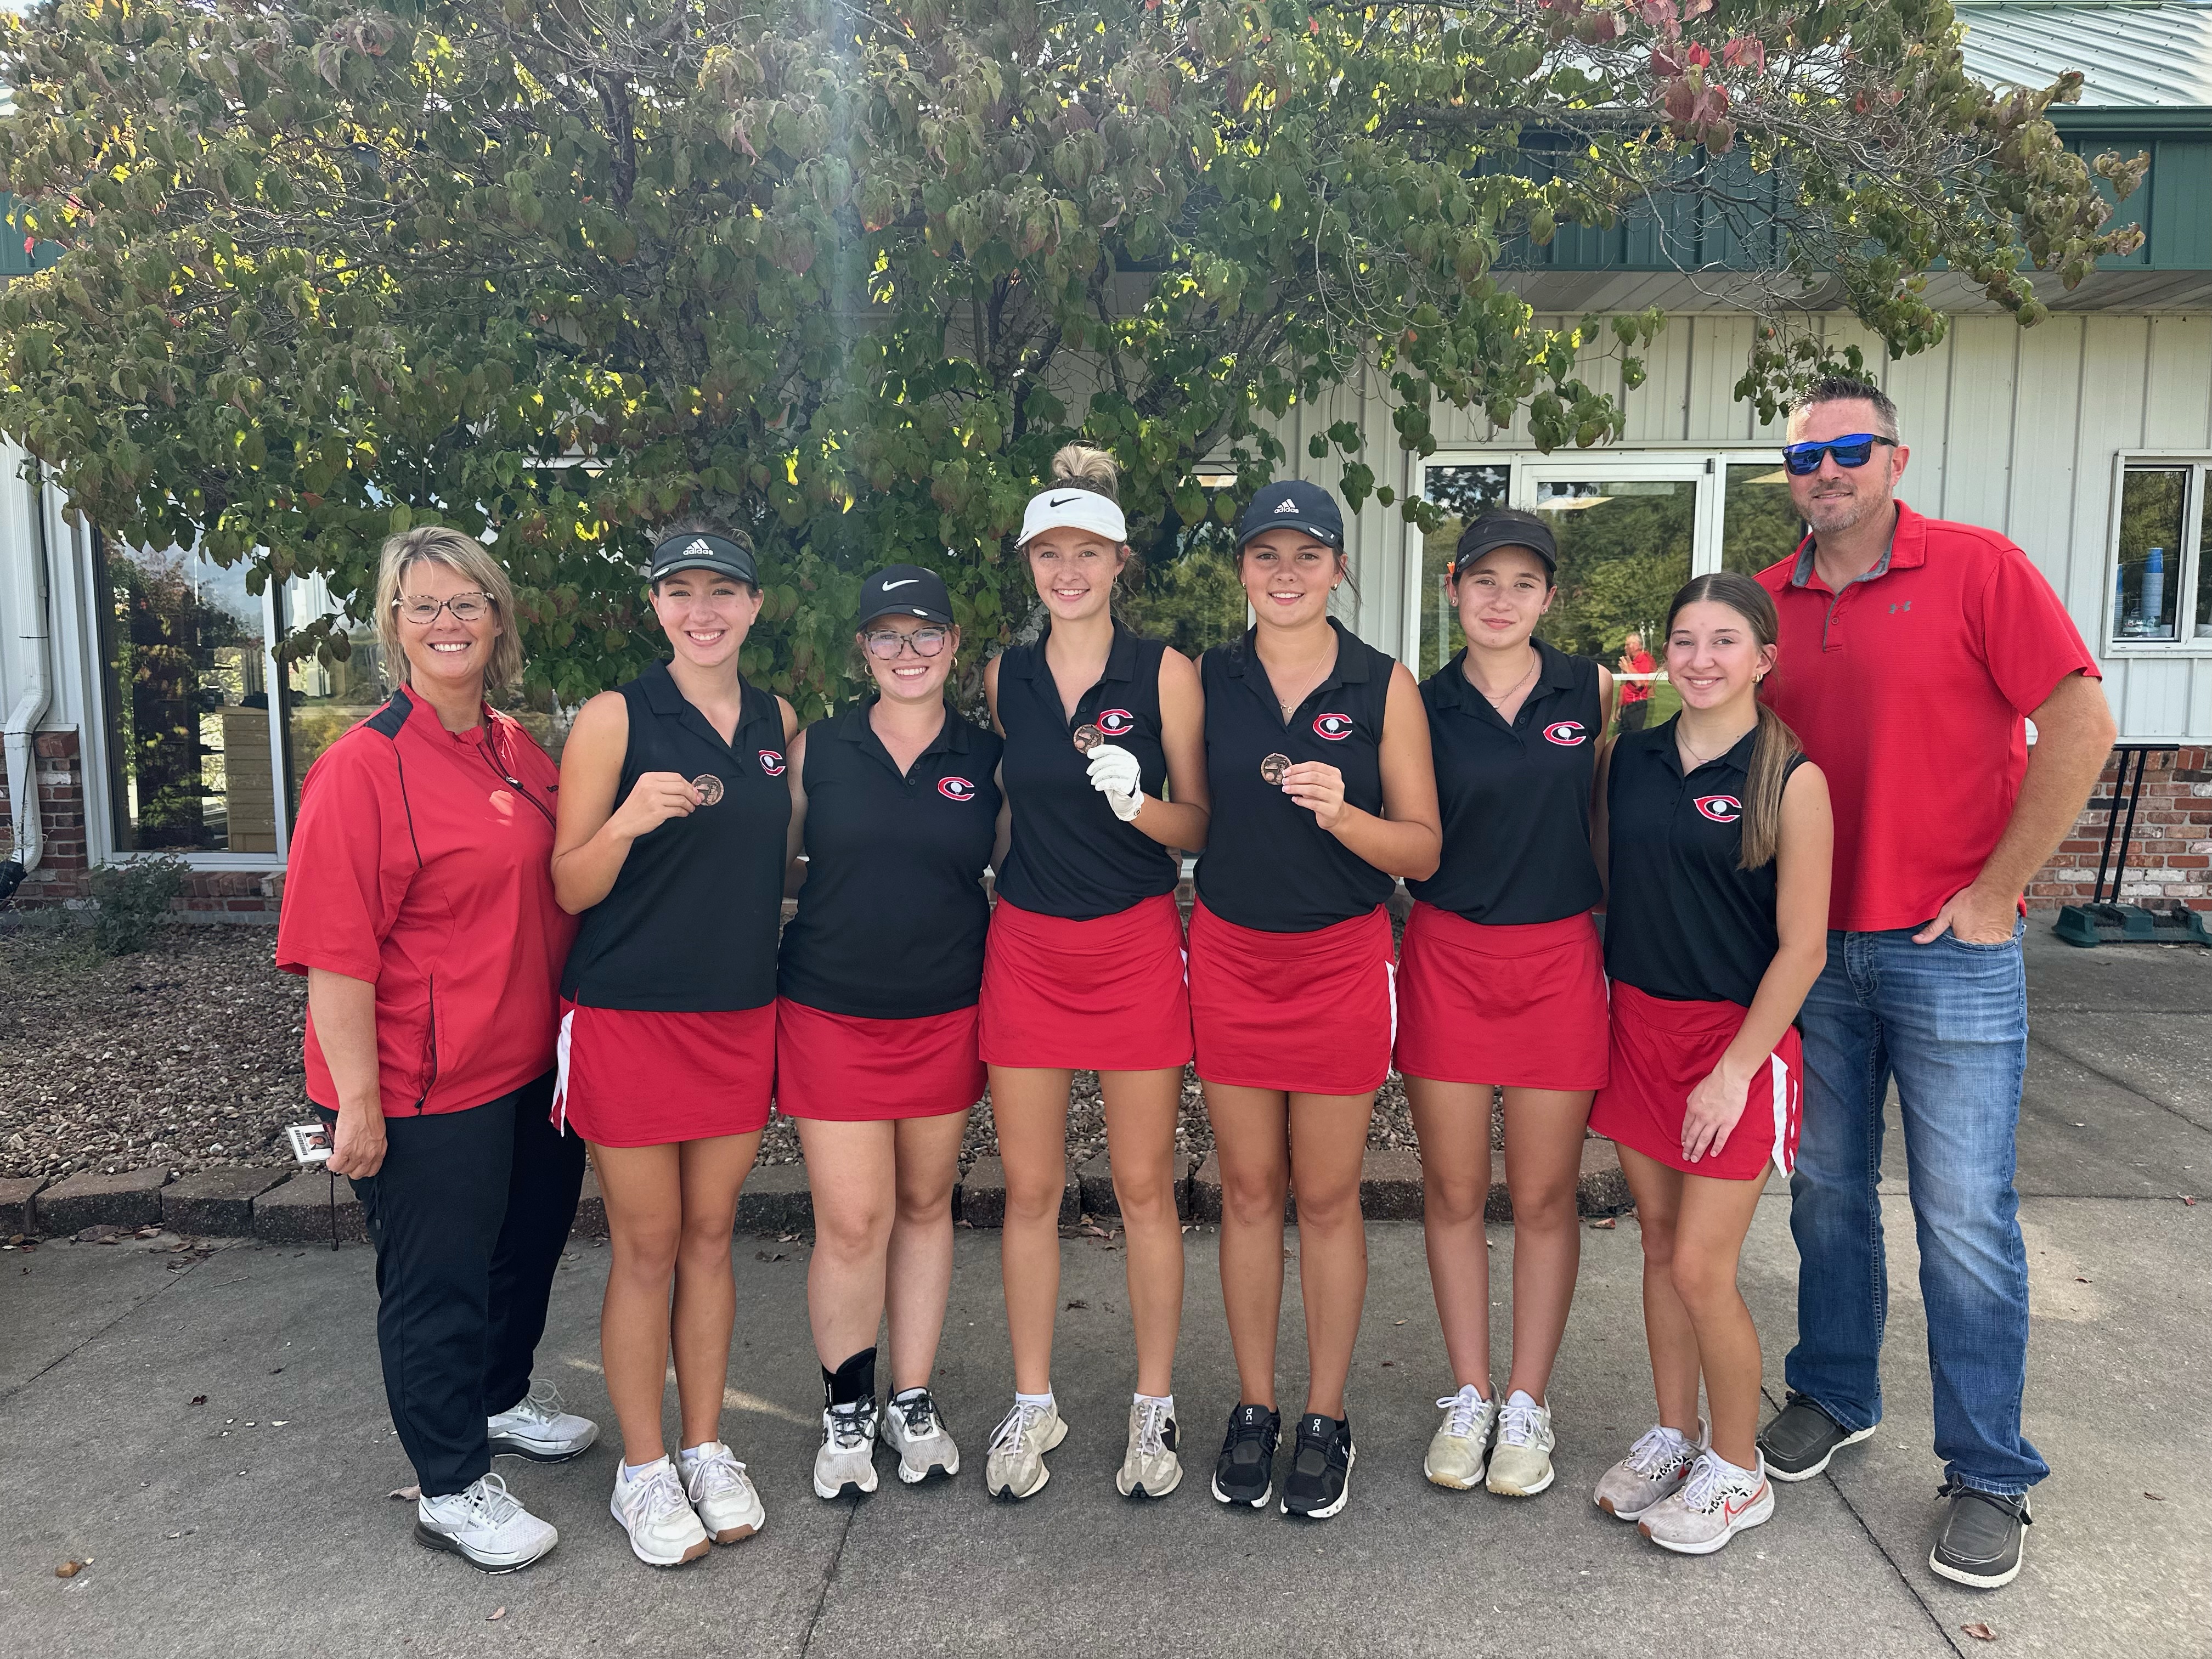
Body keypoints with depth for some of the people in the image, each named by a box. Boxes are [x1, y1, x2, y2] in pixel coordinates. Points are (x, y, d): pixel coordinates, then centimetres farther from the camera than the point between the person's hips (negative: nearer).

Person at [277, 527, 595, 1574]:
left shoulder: (519, 754, 5)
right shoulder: (363, 766, -17)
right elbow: (335, 952, -19)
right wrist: (359, 1102, -20)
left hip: (530, 1066, 8)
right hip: (425, 1090, -8)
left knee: (528, 1242, 24)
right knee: (437, 1279, 8)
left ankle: (502, 1398, 49)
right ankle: (451, 1488, 27)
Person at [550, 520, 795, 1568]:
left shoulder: (777, 722, 8)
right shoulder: (617, 718, -8)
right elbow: (571, 888, -8)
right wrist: (628, 821, -27)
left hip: (741, 1014, 4)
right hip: (629, 1015, -4)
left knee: (711, 1236, 13)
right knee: (646, 1248, 4)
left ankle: (706, 1451, 27)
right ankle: (644, 1472, 20)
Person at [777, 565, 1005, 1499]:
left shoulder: (987, 759, 2)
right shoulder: (816, 749, 0)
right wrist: (850, 893, -6)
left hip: (947, 1014, 2)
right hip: (830, 1011, -1)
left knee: (925, 1205, 13)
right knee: (851, 1221, -3)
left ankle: (913, 1401, 29)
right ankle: (846, 1410, 19)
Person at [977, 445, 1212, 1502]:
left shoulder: (1166, 672, -3)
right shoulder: (1003, 677, 6)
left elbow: (1197, 826, -2)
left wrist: (1137, 800, -20)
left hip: (1137, 942, -2)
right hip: (1026, 945, 3)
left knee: (1144, 1187, 5)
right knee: (1030, 1189, 7)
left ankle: (1153, 1405, 21)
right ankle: (1033, 1404, 23)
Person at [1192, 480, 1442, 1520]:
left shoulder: (1384, 686, -3)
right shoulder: (1207, 679, 3)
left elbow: (1422, 849, -4)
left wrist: (1341, 813, -20)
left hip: (1341, 961, -2)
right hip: (1231, 956, 2)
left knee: (1328, 1197, 7)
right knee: (1248, 1191, 10)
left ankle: (1327, 1419, 23)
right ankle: (1253, 1408, 26)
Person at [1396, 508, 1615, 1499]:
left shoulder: (1592, 692, 1)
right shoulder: (1424, 707, 0)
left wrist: (1619, 934, 6)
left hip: (1559, 959, 0)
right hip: (1446, 957, 0)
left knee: (1544, 1195, 7)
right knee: (1454, 1189, 7)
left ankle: (1527, 1405, 23)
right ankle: (1468, 1398, 23)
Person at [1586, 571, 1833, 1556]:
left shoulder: (1790, 779, -11)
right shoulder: (1630, 758, 4)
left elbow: (1800, 946, -11)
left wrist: (1736, 1070, -14)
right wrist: (1604, 1021, 7)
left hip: (1736, 1039, -5)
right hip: (1637, 1024, 5)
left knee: (1701, 1269, -2)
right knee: (1659, 1245, 14)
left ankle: (1737, 1473, 20)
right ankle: (1673, 1437, 32)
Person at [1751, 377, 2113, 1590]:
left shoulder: (1980, 569, -7)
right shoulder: (1767, 602, 6)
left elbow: (2081, 729, -10)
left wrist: (1993, 893, -11)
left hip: (1951, 949, -4)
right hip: (1812, 948, 4)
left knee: (1964, 1218, 1)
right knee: (1826, 1191, 14)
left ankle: (1988, 1476, 16)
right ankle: (1833, 1395, 33)